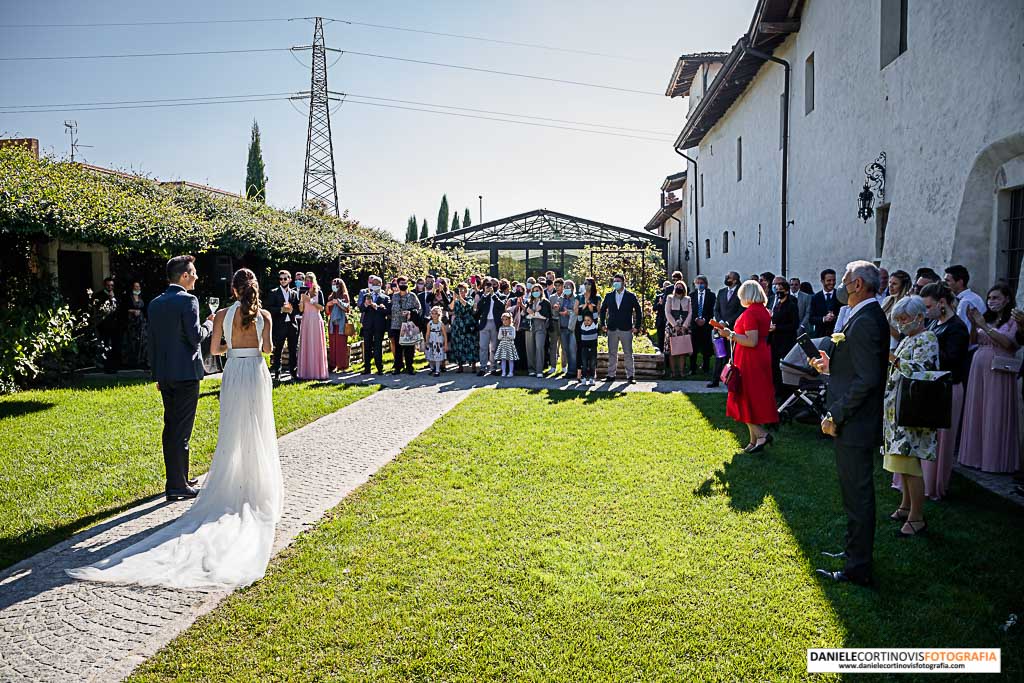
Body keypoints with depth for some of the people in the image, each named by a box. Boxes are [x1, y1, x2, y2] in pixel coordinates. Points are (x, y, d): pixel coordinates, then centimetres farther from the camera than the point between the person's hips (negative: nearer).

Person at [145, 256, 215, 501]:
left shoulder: (155, 303, 10)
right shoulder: (188, 300, -13)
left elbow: (152, 341, 14)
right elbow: (195, 337, -18)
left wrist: (157, 374, 19)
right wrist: (210, 323, 1)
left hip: (164, 374, 8)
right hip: (186, 373, -8)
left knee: (170, 427, 15)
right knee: (181, 430, -3)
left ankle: (176, 478, 26)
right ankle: (177, 485, 1)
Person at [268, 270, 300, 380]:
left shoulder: (294, 293, 12)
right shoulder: (273, 293, 3)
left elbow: (298, 309, 8)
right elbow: (269, 308, -5)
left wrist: (291, 309, -11)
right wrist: (281, 309, -16)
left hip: (292, 324, 3)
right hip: (279, 325, -3)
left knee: (294, 350, 6)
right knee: (277, 350, 1)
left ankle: (293, 371, 15)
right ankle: (277, 373, 7)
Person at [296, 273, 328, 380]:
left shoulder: (319, 293, 4)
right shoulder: (304, 293, 12)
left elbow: (322, 308, -5)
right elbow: (301, 310, 6)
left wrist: (310, 301, -11)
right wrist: (302, 299, -8)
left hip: (316, 320, -3)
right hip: (305, 320, 3)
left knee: (317, 345, -4)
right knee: (305, 345, -1)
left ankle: (318, 371, -1)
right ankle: (306, 372, 2)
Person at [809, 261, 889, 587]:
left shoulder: (864, 322, -20)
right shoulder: (870, 316, 11)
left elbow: (866, 379, -25)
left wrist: (835, 415, -20)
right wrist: (832, 367, 7)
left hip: (854, 426, -11)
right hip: (857, 424, 11)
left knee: (857, 497, 0)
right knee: (857, 494, 21)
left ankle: (858, 570, 11)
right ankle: (855, 552, 36)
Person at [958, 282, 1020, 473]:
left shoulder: (1013, 321, -2)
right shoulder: (986, 318, 12)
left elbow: (1007, 343, -16)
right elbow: (973, 341, 7)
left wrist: (984, 326, -17)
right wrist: (974, 323, -8)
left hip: (999, 372, -5)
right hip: (978, 368, 5)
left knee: (996, 414, -1)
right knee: (976, 412, 8)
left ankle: (995, 459, 8)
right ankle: (976, 454, 17)